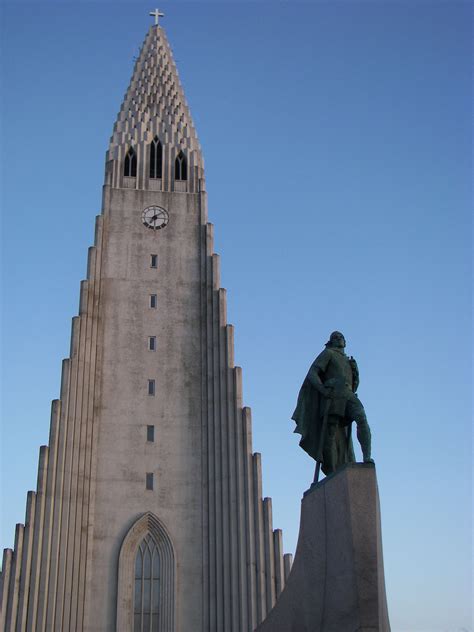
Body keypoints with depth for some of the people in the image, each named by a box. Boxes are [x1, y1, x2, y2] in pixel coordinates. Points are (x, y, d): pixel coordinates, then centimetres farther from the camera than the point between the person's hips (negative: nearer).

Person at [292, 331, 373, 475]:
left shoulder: (348, 361, 33)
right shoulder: (327, 353, 14)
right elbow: (312, 374, 0)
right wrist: (322, 389, -17)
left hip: (348, 395, 5)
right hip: (332, 395, -5)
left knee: (361, 418, -25)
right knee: (330, 435, -13)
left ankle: (367, 458, -35)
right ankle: (332, 476, -13)